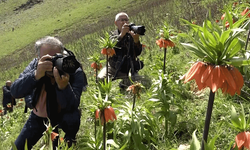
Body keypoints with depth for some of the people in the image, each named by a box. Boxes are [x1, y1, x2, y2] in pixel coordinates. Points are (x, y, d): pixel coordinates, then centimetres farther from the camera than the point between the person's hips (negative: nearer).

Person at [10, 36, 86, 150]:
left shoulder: (75, 72, -25)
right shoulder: (35, 65, -16)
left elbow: (72, 107, -34)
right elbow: (15, 92, -27)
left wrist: (63, 85, -53)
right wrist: (36, 75, -44)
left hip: (61, 118, -2)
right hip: (38, 117, 3)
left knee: (72, 118, -32)